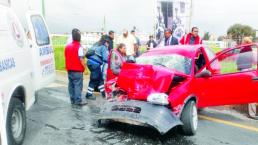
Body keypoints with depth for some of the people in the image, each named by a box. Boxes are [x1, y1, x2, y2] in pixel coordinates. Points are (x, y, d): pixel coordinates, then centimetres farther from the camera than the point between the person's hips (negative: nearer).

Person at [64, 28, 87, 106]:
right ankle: (78, 100, -1)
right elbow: (81, 59, -17)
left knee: (71, 85, 11)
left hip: (69, 69, 7)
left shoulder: (67, 46, 9)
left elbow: (66, 57, 13)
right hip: (77, 70, -7)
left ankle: (72, 100, 17)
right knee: (78, 85, -3)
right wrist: (84, 67, -7)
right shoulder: (79, 47, -14)